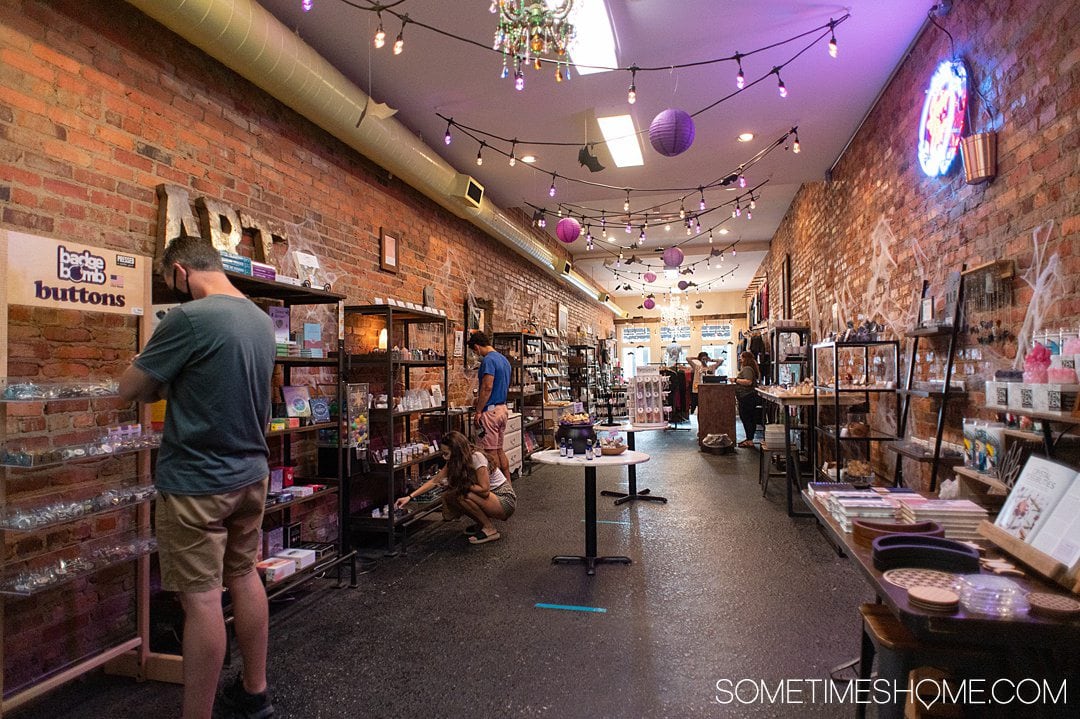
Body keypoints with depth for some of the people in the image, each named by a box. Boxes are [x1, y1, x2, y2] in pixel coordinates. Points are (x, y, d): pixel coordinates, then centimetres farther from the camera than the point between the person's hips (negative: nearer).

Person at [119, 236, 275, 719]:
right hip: (251, 474, 8)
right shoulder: (261, 320, 6)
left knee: (200, 599, 1)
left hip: (197, 481, -8)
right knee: (244, 577, 18)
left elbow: (129, 389, -10)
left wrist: (164, 382, 8)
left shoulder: (190, 317, -19)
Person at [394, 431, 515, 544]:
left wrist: (461, 485, -18)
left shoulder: (477, 457, -25)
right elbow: (435, 481, 2)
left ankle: (490, 529, -11)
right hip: (490, 497, 8)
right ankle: (482, 523, 8)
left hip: (505, 500, -8)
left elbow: (484, 490, -26)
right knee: (447, 496, -5)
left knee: (463, 495, -27)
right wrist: (409, 497, -5)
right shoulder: (453, 462, -1)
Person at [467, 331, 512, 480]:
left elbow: (487, 387, -21)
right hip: (503, 408, 9)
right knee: (499, 450, 16)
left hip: (490, 410, -9)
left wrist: (478, 411, -16)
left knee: (491, 452, -1)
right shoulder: (504, 359, 14)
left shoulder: (488, 360, -15)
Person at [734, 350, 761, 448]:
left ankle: (750, 441, -7)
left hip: (747, 397, -11)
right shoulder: (745, 368, 21)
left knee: (746, 418, -8)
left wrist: (736, 380, -20)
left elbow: (748, 382, -27)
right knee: (750, 419, 14)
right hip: (746, 397, 11)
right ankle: (749, 439, 19)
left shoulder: (747, 369, -14)